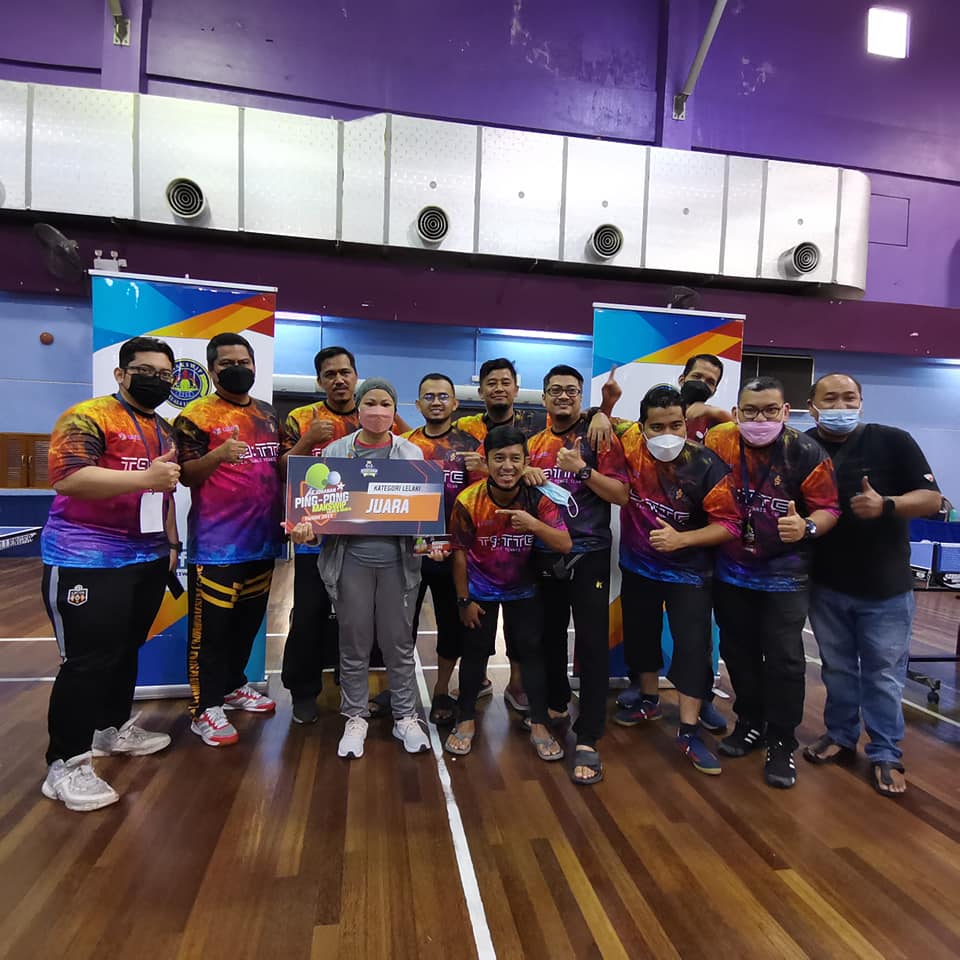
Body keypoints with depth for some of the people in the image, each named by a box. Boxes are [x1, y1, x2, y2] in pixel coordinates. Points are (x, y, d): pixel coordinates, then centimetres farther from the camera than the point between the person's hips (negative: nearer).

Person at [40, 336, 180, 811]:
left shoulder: (164, 430, 15)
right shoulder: (87, 417, -11)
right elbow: (67, 477, -25)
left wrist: (171, 543, 20)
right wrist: (143, 477, -31)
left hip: (147, 560, 8)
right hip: (86, 561, -8)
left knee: (126, 649, 17)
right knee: (88, 660, -5)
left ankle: (113, 728, 34)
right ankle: (65, 764, 8)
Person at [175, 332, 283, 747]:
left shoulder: (269, 414, 13)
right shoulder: (196, 414, -7)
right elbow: (185, 475, -11)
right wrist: (217, 455, -29)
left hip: (262, 538, 7)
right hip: (215, 543, -6)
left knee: (248, 619, 17)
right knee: (210, 626, 2)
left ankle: (233, 686, 35)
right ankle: (204, 709, 15)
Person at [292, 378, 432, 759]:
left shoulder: (412, 453, 4)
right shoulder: (335, 452, 4)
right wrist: (306, 527, -17)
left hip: (398, 559, 0)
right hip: (350, 558, 0)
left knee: (399, 642, 10)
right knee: (354, 644, 11)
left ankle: (405, 716, 26)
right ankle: (355, 717, 28)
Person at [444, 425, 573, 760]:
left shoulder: (538, 497, -20)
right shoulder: (468, 501, -23)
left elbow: (565, 546, -24)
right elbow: (460, 552, -11)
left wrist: (533, 524, -41)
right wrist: (464, 600, -7)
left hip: (523, 588, 1)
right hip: (480, 589, -1)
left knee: (532, 651, 3)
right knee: (475, 652, 8)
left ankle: (539, 725, 21)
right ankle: (466, 720, 29)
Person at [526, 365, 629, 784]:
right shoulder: (534, 444, 9)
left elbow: (621, 494, -11)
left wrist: (582, 470, -21)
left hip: (589, 554, -5)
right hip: (544, 553, 5)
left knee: (591, 644, -4)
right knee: (549, 635, 16)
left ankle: (587, 741, 4)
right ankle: (555, 705, 39)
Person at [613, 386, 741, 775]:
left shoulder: (707, 466, -22)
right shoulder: (631, 444, -16)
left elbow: (728, 524, -18)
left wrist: (681, 539, -29)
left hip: (689, 570, -3)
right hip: (637, 564, 4)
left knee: (693, 645, -5)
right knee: (639, 635, 17)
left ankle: (689, 732, 10)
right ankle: (648, 700, 41)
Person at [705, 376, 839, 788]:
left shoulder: (807, 453, -13)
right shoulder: (718, 442, -8)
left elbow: (828, 508, -10)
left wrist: (807, 527, -29)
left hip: (785, 575, -3)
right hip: (730, 572, 3)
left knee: (784, 659, 0)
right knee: (738, 651, 16)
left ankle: (782, 742, 20)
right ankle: (750, 722, 37)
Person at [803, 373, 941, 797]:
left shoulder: (893, 441, -9)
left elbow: (931, 498, -8)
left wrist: (886, 505, -26)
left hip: (884, 586, -2)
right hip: (825, 584, 2)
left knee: (883, 674, 8)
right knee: (837, 668, 17)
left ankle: (886, 755, 23)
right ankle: (839, 735, 34)